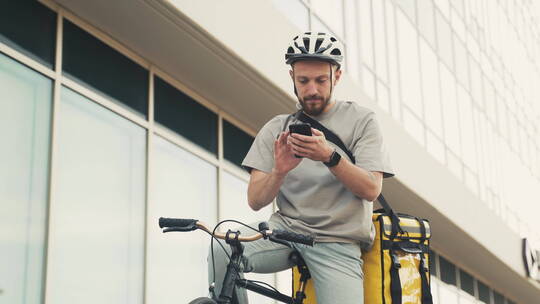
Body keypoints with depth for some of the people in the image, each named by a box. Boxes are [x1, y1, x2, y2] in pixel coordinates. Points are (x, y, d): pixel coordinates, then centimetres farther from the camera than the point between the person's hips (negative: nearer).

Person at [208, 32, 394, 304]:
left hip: (338, 243, -1)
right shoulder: (276, 128, 9)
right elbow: (255, 201, 2)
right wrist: (279, 171, -19)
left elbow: (371, 189, -7)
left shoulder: (361, 120, 4)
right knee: (222, 251, -26)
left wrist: (330, 156, -23)